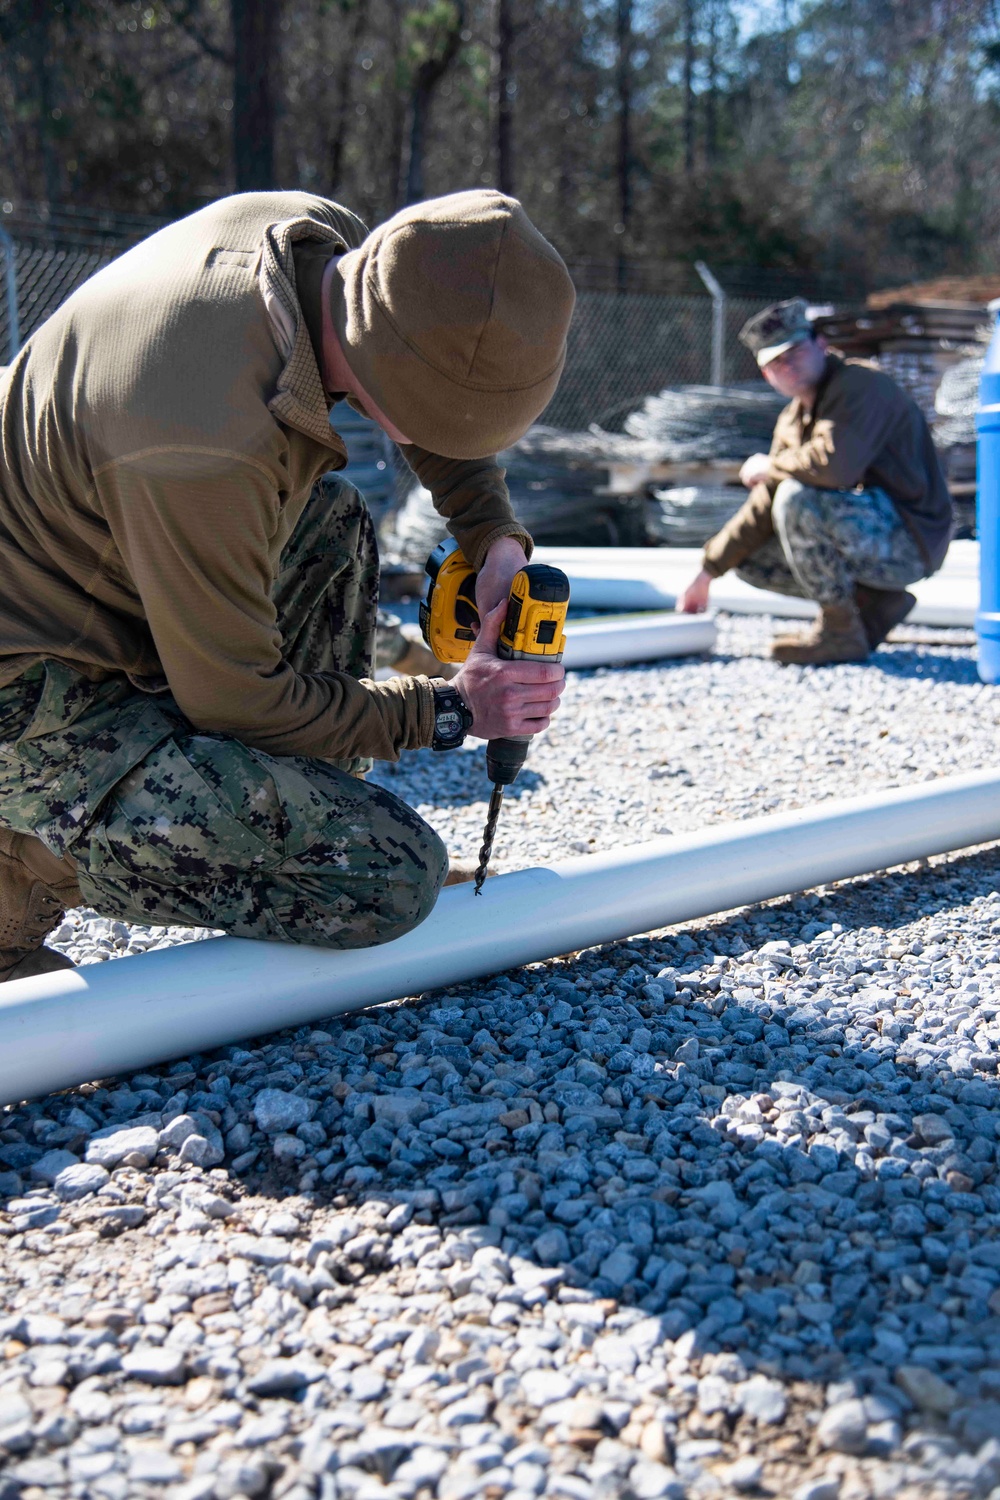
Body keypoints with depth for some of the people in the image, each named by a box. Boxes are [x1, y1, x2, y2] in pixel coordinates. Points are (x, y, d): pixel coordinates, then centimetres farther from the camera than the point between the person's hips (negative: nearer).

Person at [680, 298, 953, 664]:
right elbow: (763, 507, 16)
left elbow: (834, 464, -34)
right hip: (867, 538, 9)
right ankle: (872, 603, 8)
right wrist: (708, 572, 13)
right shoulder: (791, 421, 12)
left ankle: (840, 632, -18)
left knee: (796, 497, -29)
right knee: (749, 559, 7)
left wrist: (769, 467, -13)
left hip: (909, 539, -9)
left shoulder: (859, 384, -15)